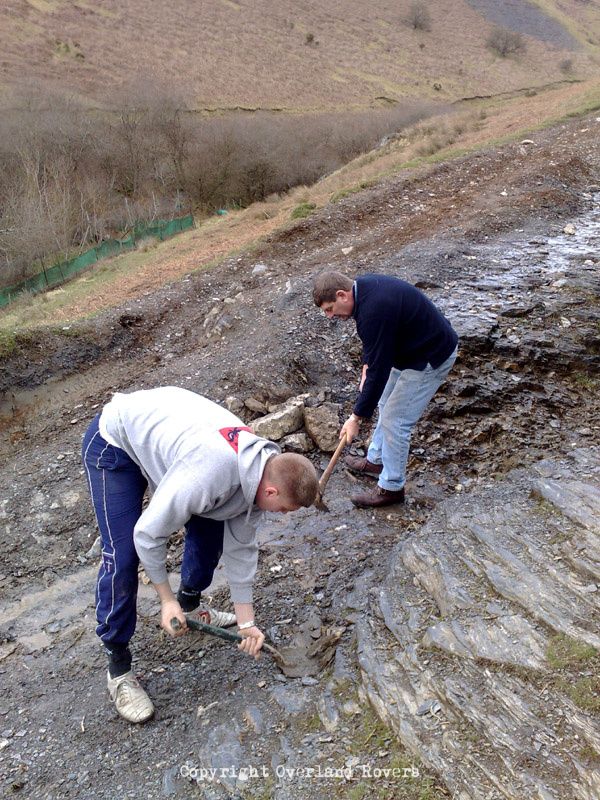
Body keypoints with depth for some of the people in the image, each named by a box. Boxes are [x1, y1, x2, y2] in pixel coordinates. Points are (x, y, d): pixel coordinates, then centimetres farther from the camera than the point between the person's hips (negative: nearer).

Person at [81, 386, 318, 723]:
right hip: (114, 440, -7)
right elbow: (149, 533, -29)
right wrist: (166, 598, -15)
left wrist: (247, 621, 3)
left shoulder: (261, 470, -13)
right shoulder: (210, 473, -40)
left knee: (210, 525, 5)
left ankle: (191, 604, 31)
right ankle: (119, 669, 3)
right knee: (122, 556, -13)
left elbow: (241, 547, -2)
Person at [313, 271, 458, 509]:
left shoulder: (374, 311, -33)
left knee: (395, 420, -4)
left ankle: (391, 488, 12)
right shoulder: (363, 285, -3)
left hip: (431, 359, -10)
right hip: (415, 347, 10)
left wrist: (357, 417, -20)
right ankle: (376, 460, 39)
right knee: (386, 404, 21)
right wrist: (366, 368, 5)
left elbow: (379, 370, -29)